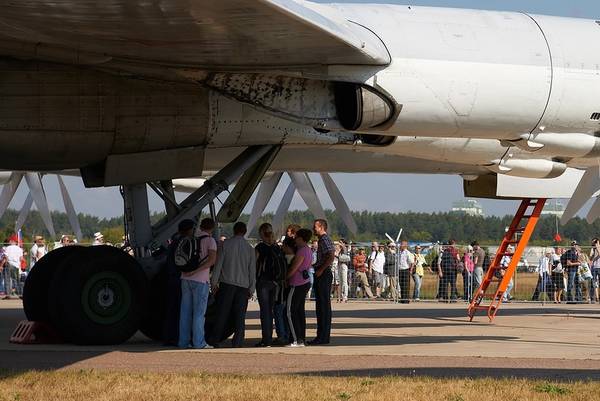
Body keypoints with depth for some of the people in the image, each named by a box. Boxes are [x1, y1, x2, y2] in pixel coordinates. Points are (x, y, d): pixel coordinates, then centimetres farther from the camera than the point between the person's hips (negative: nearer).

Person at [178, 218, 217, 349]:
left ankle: (183, 341, 10)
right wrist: (195, 271, -18)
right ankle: (199, 342, -2)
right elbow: (212, 260, -17)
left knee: (185, 311, 9)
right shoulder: (210, 241, -4)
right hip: (200, 280, -5)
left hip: (185, 278, 5)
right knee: (199, 312, -1)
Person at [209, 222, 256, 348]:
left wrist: (214, 282, 3)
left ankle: (214, 340, 4)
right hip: (243, 285, 1)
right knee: (240, 315, 3)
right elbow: (252, 270, 9)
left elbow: (219, 263, -2)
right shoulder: (249, 248, 7)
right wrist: (251, 289, 14)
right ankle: (237, 341, -2)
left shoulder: (226, 244, -1)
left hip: (227, 282, -1)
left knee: (222, 314, 3)